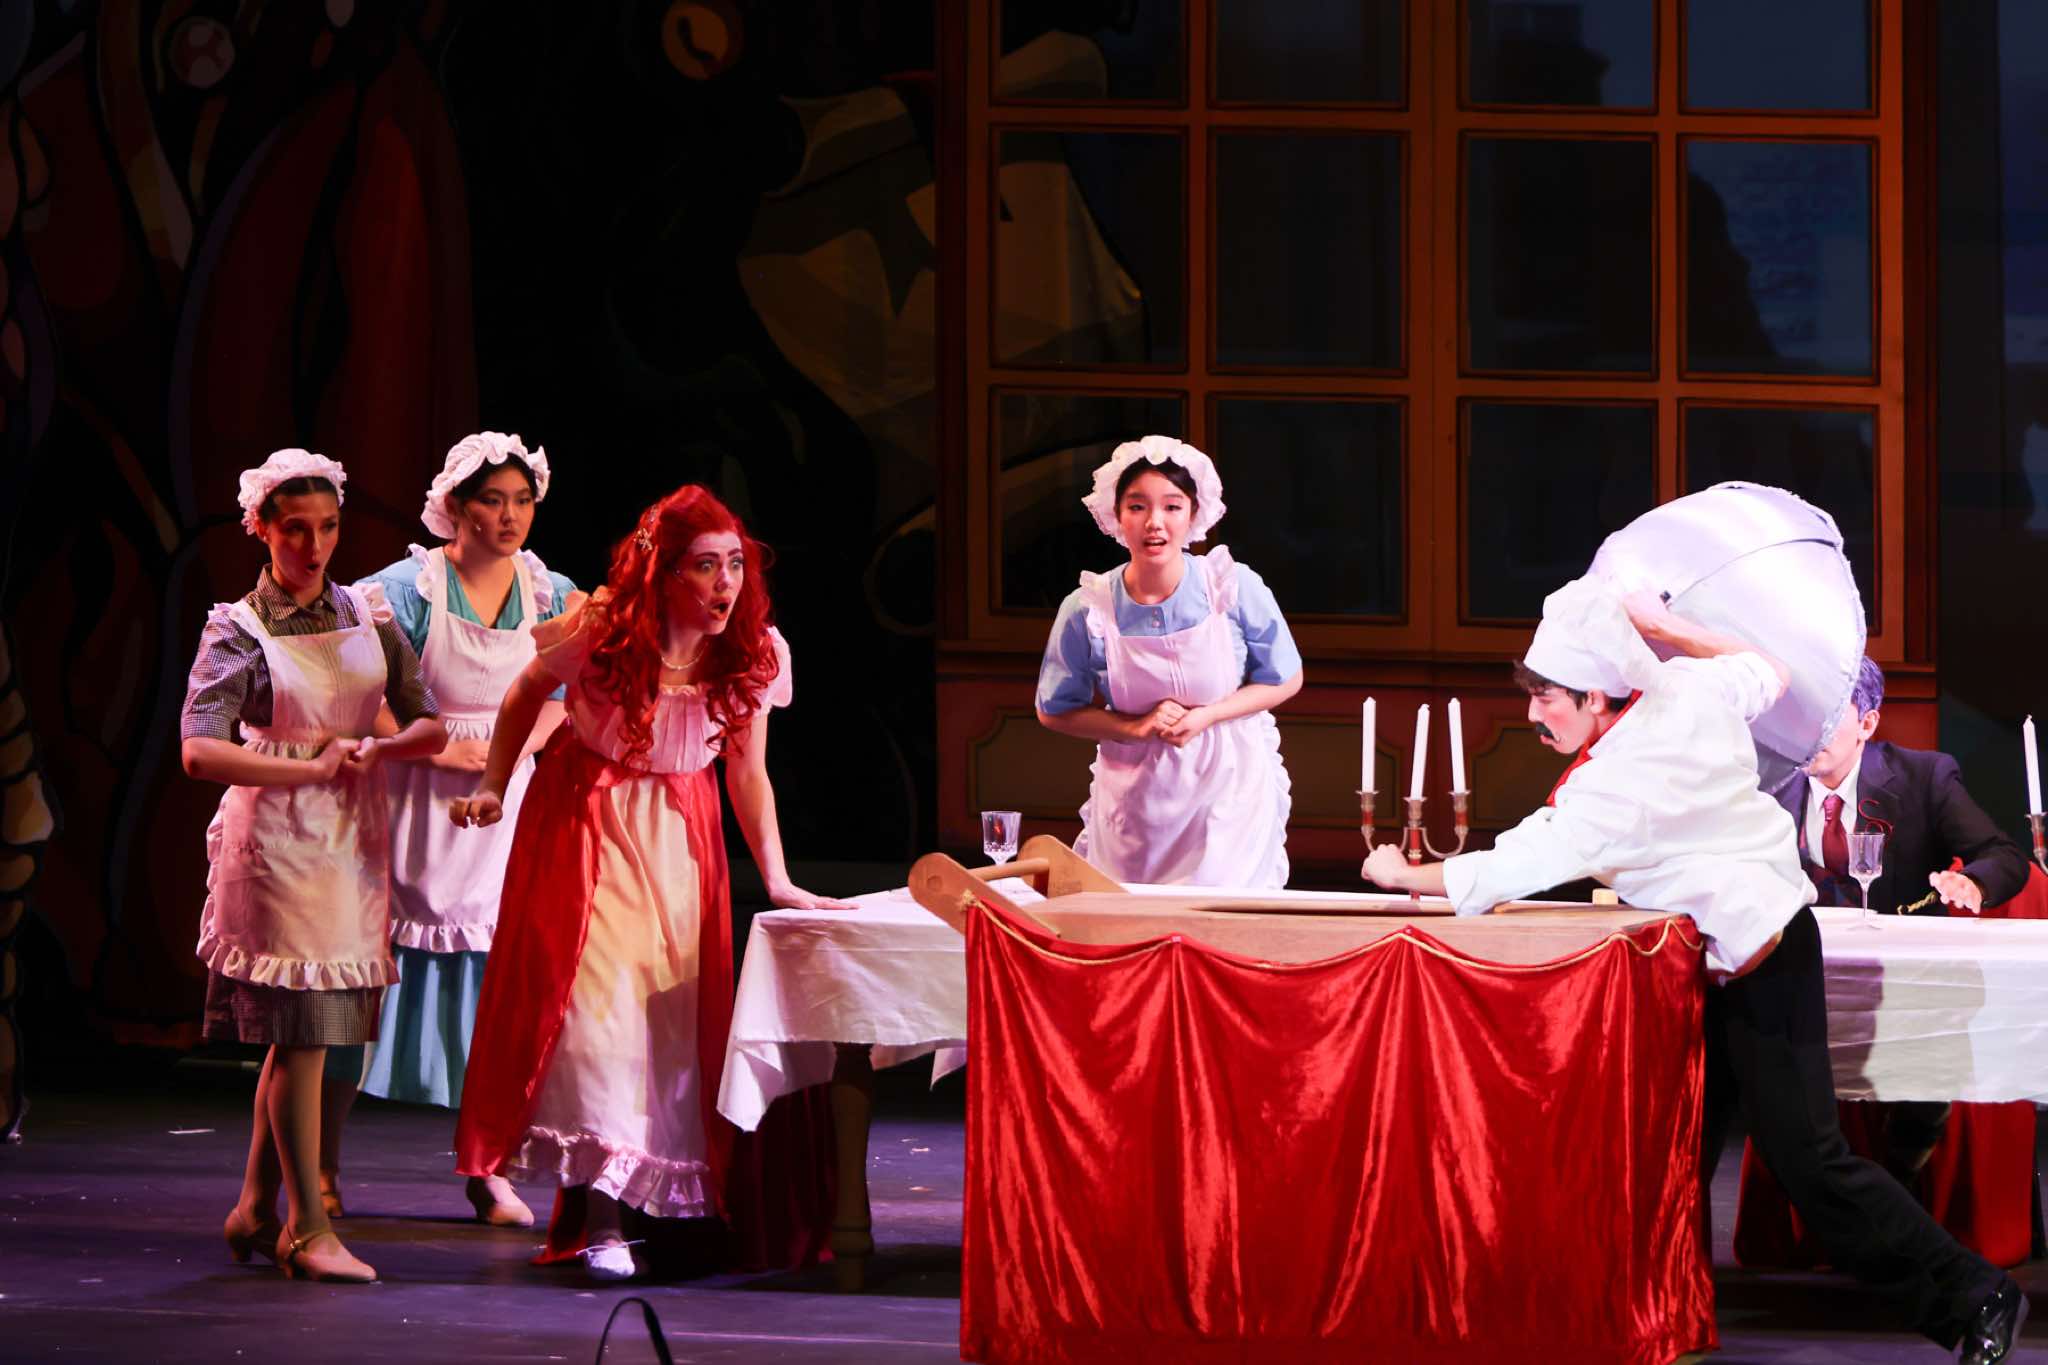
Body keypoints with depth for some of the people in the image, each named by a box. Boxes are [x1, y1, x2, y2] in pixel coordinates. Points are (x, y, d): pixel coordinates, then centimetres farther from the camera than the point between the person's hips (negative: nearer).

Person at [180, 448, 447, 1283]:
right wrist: (312, 769, -20)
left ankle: (255, 1211, 20)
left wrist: (376, 749, -13)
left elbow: (429, 726, 8)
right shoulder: (238, 632, -3)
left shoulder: (367, 614, 9)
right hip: (277, 843, -5)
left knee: (302, 1034, 9)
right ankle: (309, 1230, -5)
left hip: (354, 838, 5)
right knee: (300, 1032, -8)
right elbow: (200, 752, -15)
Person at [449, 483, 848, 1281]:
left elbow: (748, 774, -2)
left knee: (674, 1001, 0)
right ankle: (598, 1214, -16)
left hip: (679, 831, 3)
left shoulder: (753, 653, -12)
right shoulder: (600, 631, -21)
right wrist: (494, 787, -3)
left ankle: (662, 1197, 13)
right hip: (585, 820, -3)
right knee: (592, 990, -13)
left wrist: (776, 878, -9)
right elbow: (527, 695, 0)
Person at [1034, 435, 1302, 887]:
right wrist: (1136, 727, -15)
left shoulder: (1235, 587, -11)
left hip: (1229, 789, -1)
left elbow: (1285, 680, -1)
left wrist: (1206, 717, -16)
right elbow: (1055, 712, 1)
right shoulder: (1087, 609, -9)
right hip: (1135, 796, 1)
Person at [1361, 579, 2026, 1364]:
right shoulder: (1689, 690, -5)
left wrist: (1404, 876, -5)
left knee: (1805, 1157, -7)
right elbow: (1770, 673, 17)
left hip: (1755, 972, -10)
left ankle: (1970, 1297, 1)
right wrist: (1665, 629, 14)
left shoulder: (1612, 789, -27)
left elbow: (1503, 873, -22)